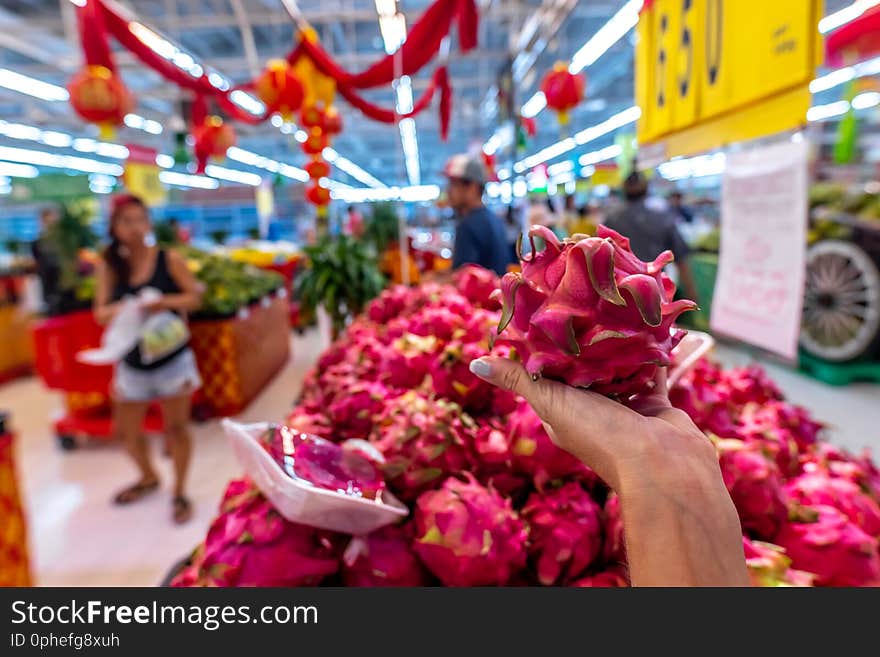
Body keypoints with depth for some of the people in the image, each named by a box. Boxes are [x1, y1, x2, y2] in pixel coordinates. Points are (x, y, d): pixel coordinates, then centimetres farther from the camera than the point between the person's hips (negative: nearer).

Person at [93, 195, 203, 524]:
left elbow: (195, 296, -6)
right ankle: (149, 477, 42)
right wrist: (121, 310, -24)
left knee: (176, 427, 5)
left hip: (172, 359, -3)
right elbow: (100, 313, -2)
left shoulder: (169, 259, -8)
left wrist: (168, 302, -25)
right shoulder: (109, 266, -2)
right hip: (131, 363, 3)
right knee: (126, 431, 13)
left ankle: (180, 492, 24)